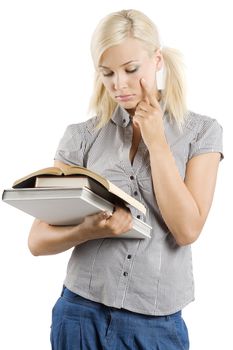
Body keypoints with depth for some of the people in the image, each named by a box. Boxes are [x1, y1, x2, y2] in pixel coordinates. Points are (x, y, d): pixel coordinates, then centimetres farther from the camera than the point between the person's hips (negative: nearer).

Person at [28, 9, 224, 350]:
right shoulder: (82, 136, -1)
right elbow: (38, 240, -1)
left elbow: (186, 230, -12)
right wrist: (89, 230, -20)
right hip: (82, 313, 1)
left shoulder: (201, 131, -2)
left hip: (157, 322, 0)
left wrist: (155, 139, -10)